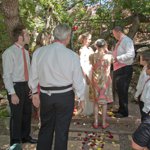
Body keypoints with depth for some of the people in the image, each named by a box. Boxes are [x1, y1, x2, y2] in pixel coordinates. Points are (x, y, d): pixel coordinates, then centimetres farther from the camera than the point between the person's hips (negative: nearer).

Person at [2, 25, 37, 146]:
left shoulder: (26, 52, 9)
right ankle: (15, 142, 24)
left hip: (26, 86, 8)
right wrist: (12, 94, -19)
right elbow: (7, 75, -15)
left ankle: (25, 137, 39)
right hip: (16, 87, -7)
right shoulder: (9, 53, -14)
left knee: (27, 113, 19)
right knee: (16, 115, 3)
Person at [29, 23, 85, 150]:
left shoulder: (38, 52, -7)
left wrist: (35, 92, 17)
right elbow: (78, 79, -8)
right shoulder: (72, 56, -15)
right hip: (65, 96, -2)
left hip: (45, 95, 3)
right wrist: (81, 98, 7)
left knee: (45, 128, 20)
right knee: (62, 130, 13)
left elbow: (33, 76, 2)